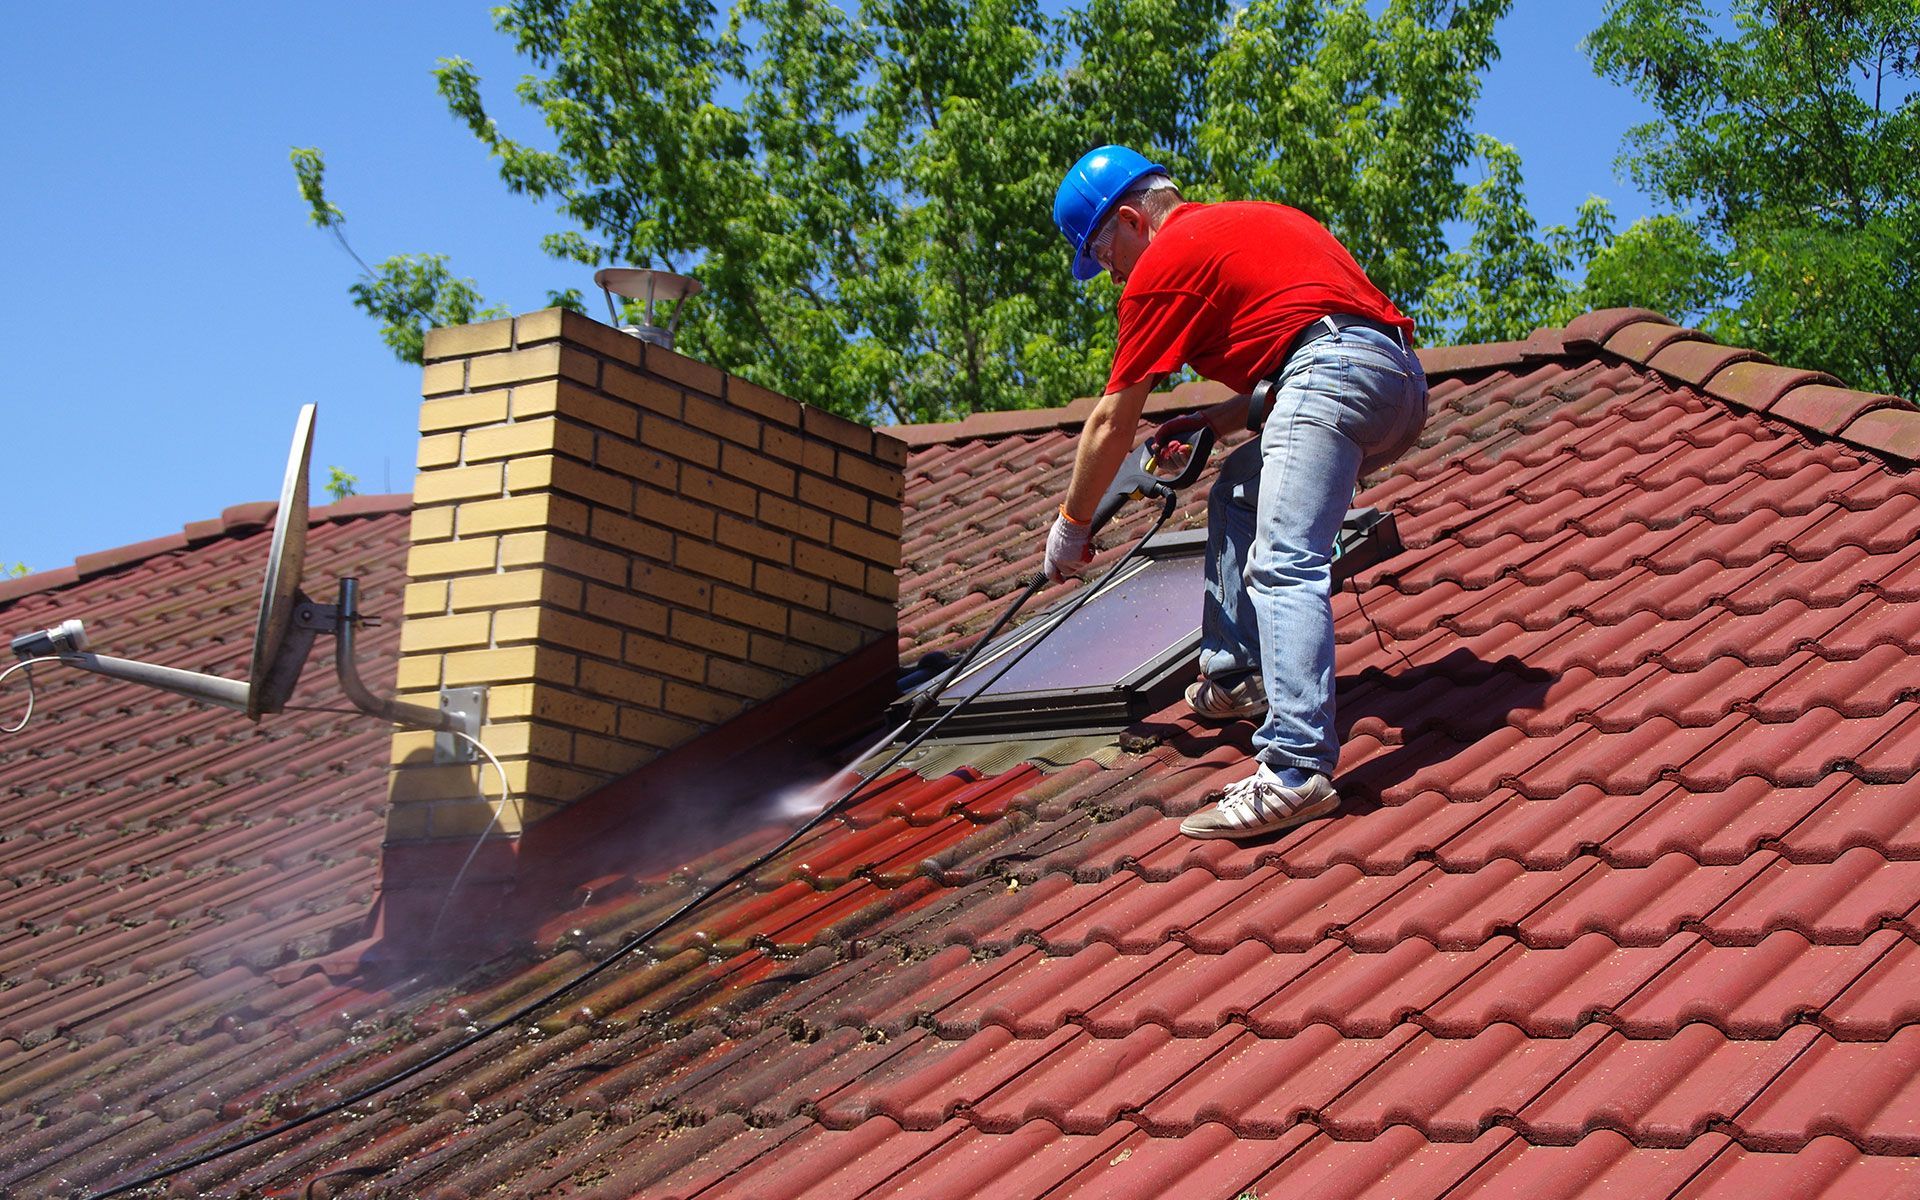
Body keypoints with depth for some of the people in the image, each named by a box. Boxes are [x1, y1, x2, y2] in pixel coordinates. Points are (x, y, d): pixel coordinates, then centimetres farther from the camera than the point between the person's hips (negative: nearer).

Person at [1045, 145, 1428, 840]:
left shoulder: (1165, 260, 6)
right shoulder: (1238, 223, 32)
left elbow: (1111, 426, 10)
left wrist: (1070, 527, 22)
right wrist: (1219, 420, 26)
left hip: (1337, 368, -10)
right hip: (1404, 376, 10)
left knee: (1284, 566, -20)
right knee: (1238, 493, 26)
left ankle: (1296, 771, -34)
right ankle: (1234, 678, 22)